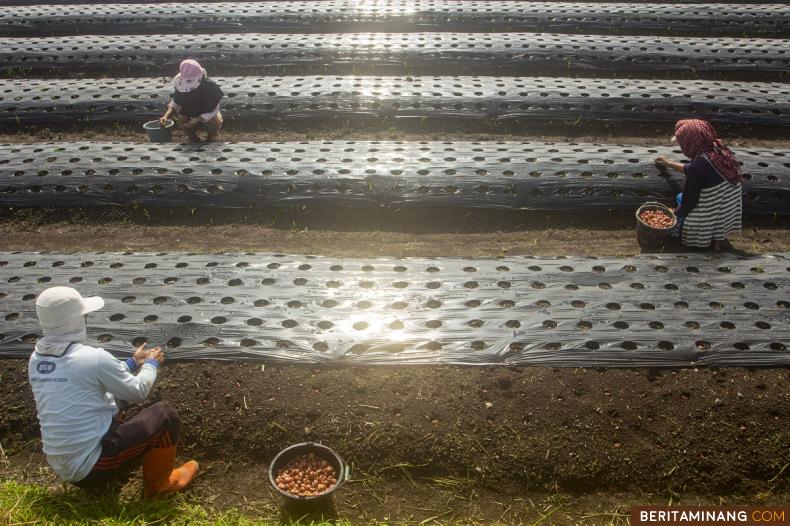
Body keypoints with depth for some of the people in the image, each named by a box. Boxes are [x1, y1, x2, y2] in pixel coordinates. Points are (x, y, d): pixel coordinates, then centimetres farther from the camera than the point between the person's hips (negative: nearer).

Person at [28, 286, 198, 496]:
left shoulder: (36, 360, 2)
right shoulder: (93, 358, -21)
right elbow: (137, 391, -6)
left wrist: (133, 363, 20)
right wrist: (151, 364, 13)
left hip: (62, 467, 9)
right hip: (94, 466, -8)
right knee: (164, 415, 1)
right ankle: (158, 483, 16)